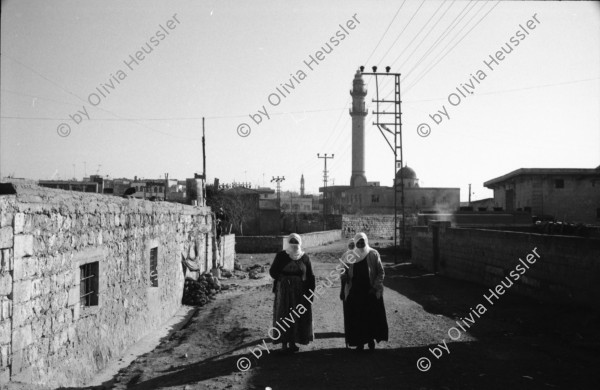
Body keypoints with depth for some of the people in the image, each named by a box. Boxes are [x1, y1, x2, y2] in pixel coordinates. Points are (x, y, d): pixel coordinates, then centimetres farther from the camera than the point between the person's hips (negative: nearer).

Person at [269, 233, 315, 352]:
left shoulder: (305, 257, 2)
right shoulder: (281, 256, -1)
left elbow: (311, 277, 3)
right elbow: (272, 271, 2)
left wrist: (310, 293, -3)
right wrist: (282, 278, -13)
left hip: (300, 293, 1)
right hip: (284, 292, -1)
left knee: (298, 318, 3)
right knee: (284, 316, -1)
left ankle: (293, 342, 13)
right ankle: (284, 342, 7)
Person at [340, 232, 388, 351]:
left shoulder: (373, 254, -3)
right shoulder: (351, 256, 4)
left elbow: (381, 273, -3)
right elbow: (347, 274, 12)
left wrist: (375, 287, -12)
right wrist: (344, 277, -11)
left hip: (371, 292, -2)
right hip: (355, 292, 2)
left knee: (372, 316, 3)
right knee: (357, 318, 2)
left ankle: (371, 339, 20)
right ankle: (360, 341, 12)